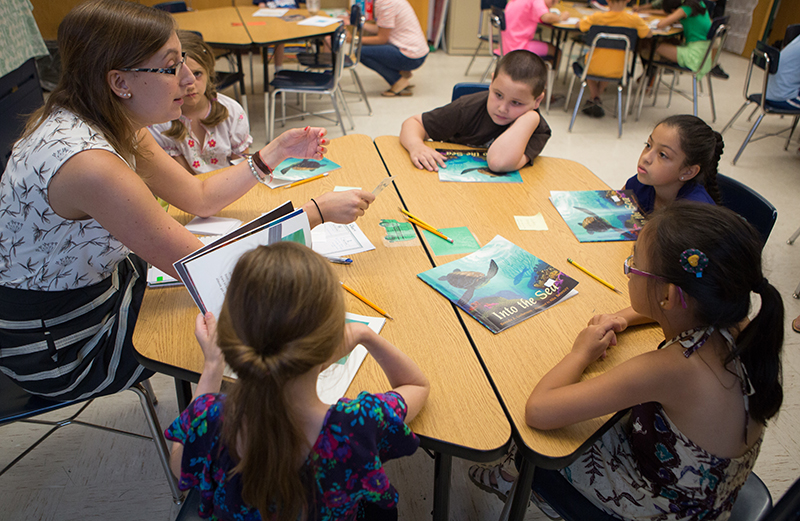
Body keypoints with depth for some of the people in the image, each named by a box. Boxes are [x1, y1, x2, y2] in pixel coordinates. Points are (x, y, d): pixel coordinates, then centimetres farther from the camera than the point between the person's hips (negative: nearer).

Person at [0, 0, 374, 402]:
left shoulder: (113, 124, -6)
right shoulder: (89, 164, -36)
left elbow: (200, 197, 3)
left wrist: (276, 152, -6)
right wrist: (318, 211, -29)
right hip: (59, 350, -8)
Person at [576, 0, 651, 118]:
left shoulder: (598, 17, -16)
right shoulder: (634, 20, -12)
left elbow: (579, 25, 1)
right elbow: (648, 34, 5)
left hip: (594, 68, -2)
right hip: (617, 71, 2)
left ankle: (594, 97, 26)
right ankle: (596, 99, 35)